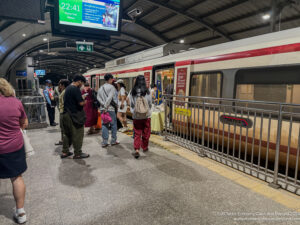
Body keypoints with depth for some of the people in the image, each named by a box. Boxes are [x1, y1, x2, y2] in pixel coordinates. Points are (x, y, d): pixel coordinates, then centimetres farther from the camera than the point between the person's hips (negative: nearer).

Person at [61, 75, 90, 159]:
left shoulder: (68, 88, 13)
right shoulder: (76, 89, -16)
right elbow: (81, 103, -22)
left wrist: (81, 98, 13)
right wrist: (85, 101, 0)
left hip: (66, 114, 9)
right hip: (75, 116, -9)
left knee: (67, 134, 17)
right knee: (77, 135, 1)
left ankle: (65, 152, 25)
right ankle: (78, 153, 9)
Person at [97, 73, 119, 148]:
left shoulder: (101, 88, 12)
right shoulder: (111, 87, -7)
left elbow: (98, 97, 4)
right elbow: (110, 98, -18)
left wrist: (103, 105, -5)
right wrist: (106, 106, -16)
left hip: (102, 108, 6)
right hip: (110, 108, -6)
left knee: (104, 125, 8)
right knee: (113, 124, 7)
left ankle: (104, 142, 9)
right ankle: (113, 141, 14)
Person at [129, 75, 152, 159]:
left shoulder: (133, 92, -6)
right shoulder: (147, 91, -9)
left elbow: (131, 104, 0)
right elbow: (150, 104, -1)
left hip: (136, 116, 1)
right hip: (146, 116, -1)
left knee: (137, 134, 7)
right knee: (146, 133, 15)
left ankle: (137, 150, -2)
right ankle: (144, 147, 31)